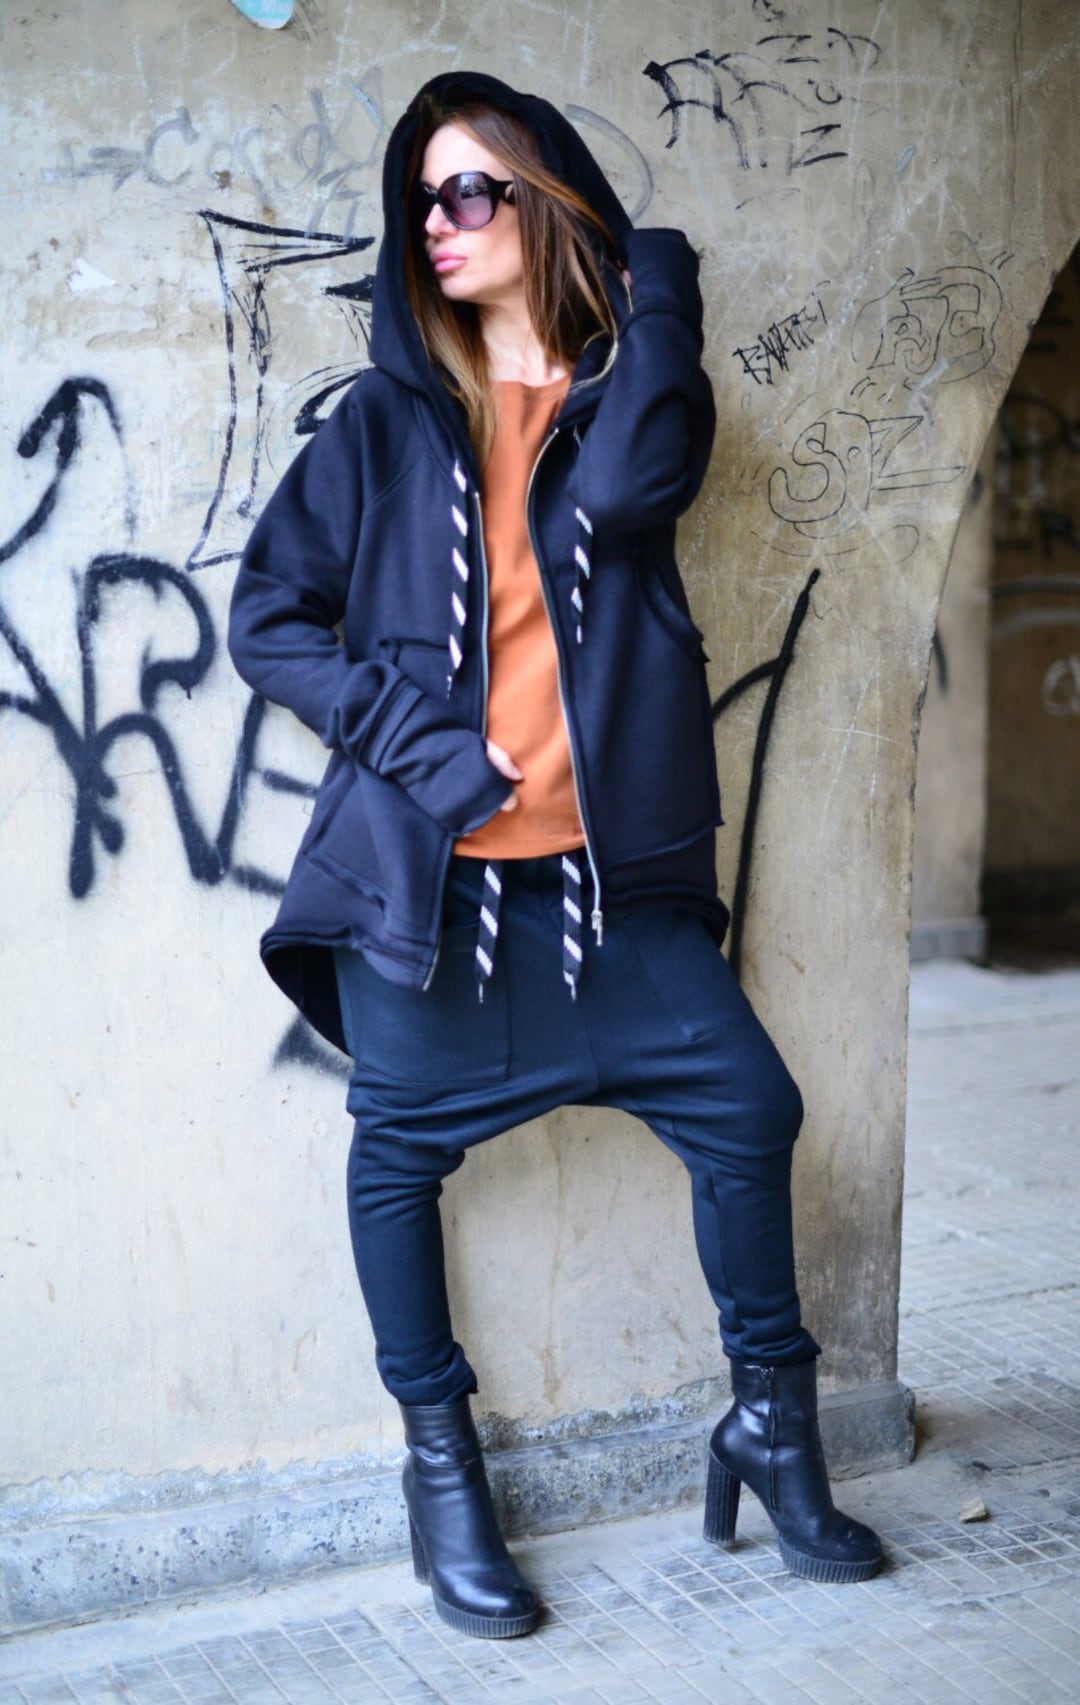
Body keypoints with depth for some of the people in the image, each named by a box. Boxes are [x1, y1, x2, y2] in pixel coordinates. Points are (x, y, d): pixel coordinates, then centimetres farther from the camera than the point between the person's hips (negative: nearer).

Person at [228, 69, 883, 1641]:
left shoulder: (625, 393, 7)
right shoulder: (386, 421, 6)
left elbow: (628, 482, -18)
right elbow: (270, 616, 1)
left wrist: (653, 289, -4)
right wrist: (412, 738, -12)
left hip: (606, 865, 1)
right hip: (423, 867, 0)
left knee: (747, 1108, -1)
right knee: (400, 1154, 6)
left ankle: (773, 1424, 20)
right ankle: (442, 1467, 24)